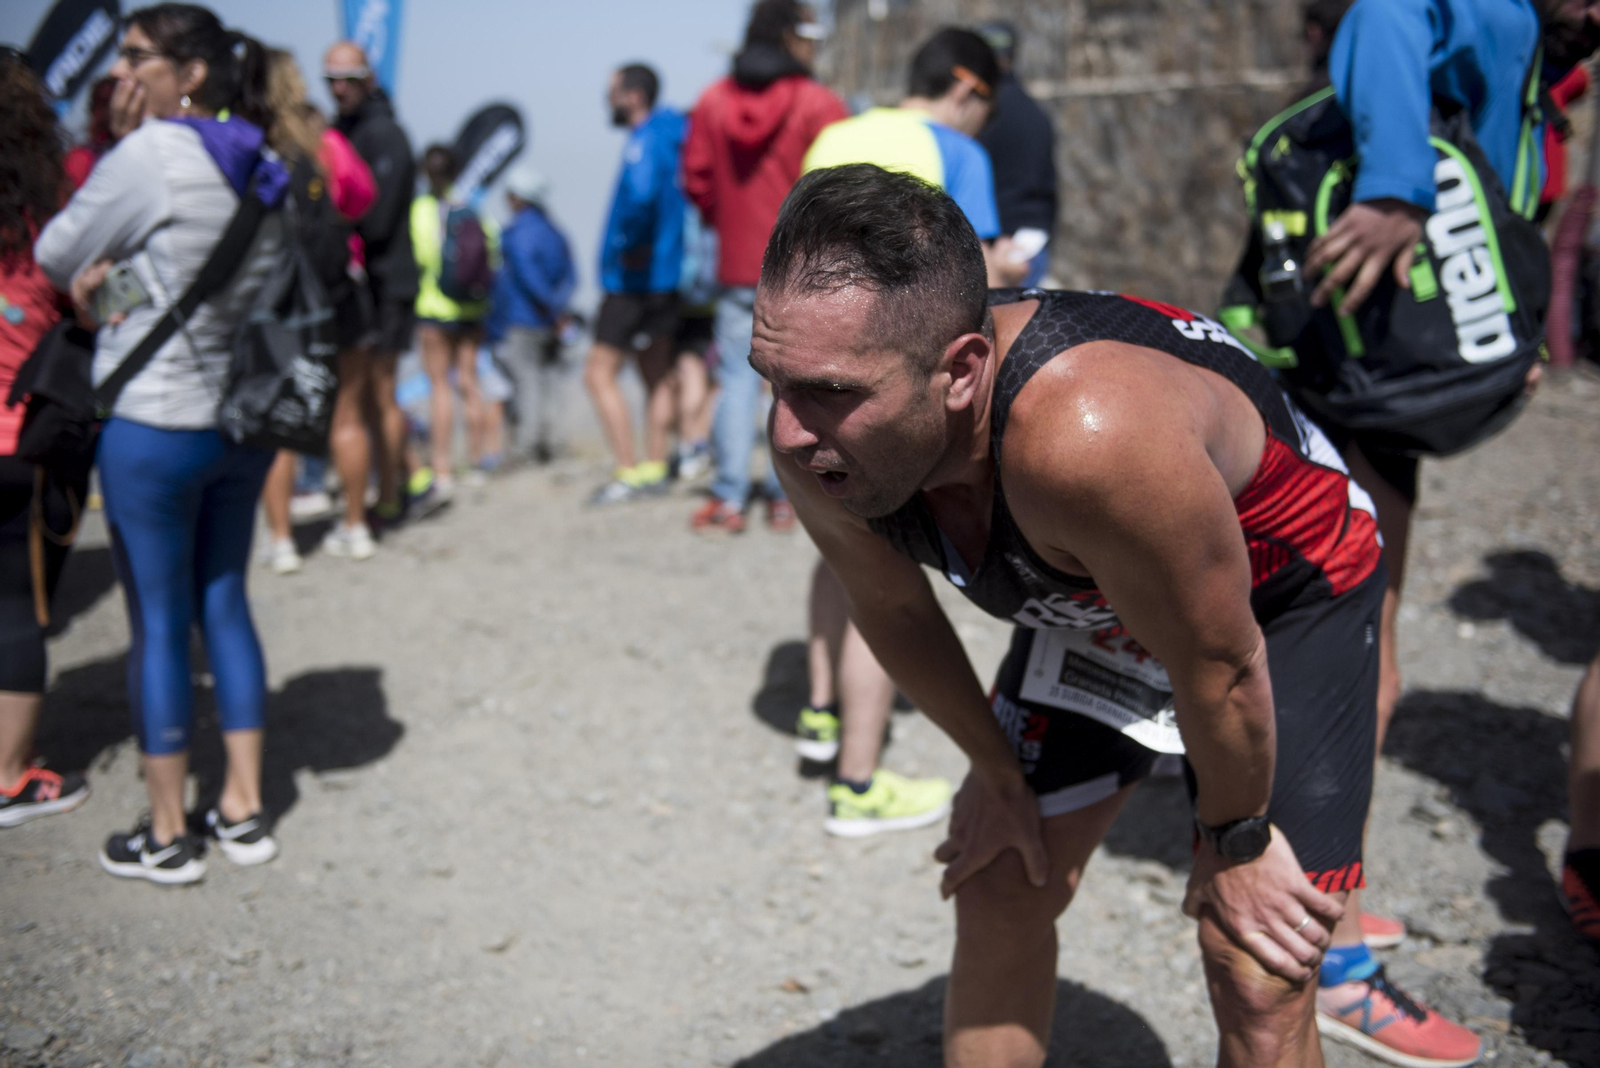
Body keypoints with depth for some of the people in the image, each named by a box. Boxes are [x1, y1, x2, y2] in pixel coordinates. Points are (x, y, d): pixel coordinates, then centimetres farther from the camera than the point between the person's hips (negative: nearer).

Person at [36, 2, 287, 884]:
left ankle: (166, 836, 15)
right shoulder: (260, 172, 6)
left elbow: (54, 257, -7)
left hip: (151, 425, -7)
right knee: (224, 605, 16)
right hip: (243, 421, 7)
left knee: (158, 623, 4)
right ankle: (243, 810, 23)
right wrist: (114, 273, -1)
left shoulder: (149, 156, -17)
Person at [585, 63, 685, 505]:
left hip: (633, 281, -10)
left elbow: (640, 195, -36)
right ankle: (655, 468, 19)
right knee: (657, 374, 13)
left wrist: (632, 247, -22)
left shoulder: (645, 142, -17)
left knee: (599, 373, -5)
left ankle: (629, 473, -6)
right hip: (663, 278, 10)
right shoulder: (671, 138, 12)